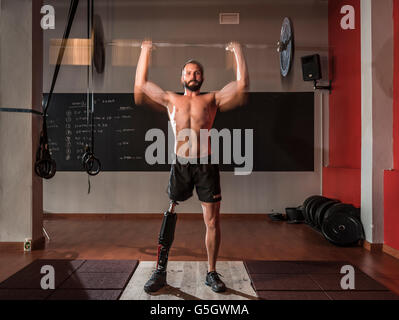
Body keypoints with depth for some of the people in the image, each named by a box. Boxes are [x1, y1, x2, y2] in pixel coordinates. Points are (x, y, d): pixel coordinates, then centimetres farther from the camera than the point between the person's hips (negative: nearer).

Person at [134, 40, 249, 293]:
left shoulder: (213, 99, 13)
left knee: (212, 221, 2)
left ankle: (212, 273, 18)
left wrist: (238, 52, 11)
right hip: (180, 166, 1)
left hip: (206, 166, 0)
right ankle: (160, 272, 17)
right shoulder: (171, 100, 16)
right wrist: (146, 51, 21)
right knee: (168, 218, 3)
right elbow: (141, 85, 17)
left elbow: (242, 84, 7)